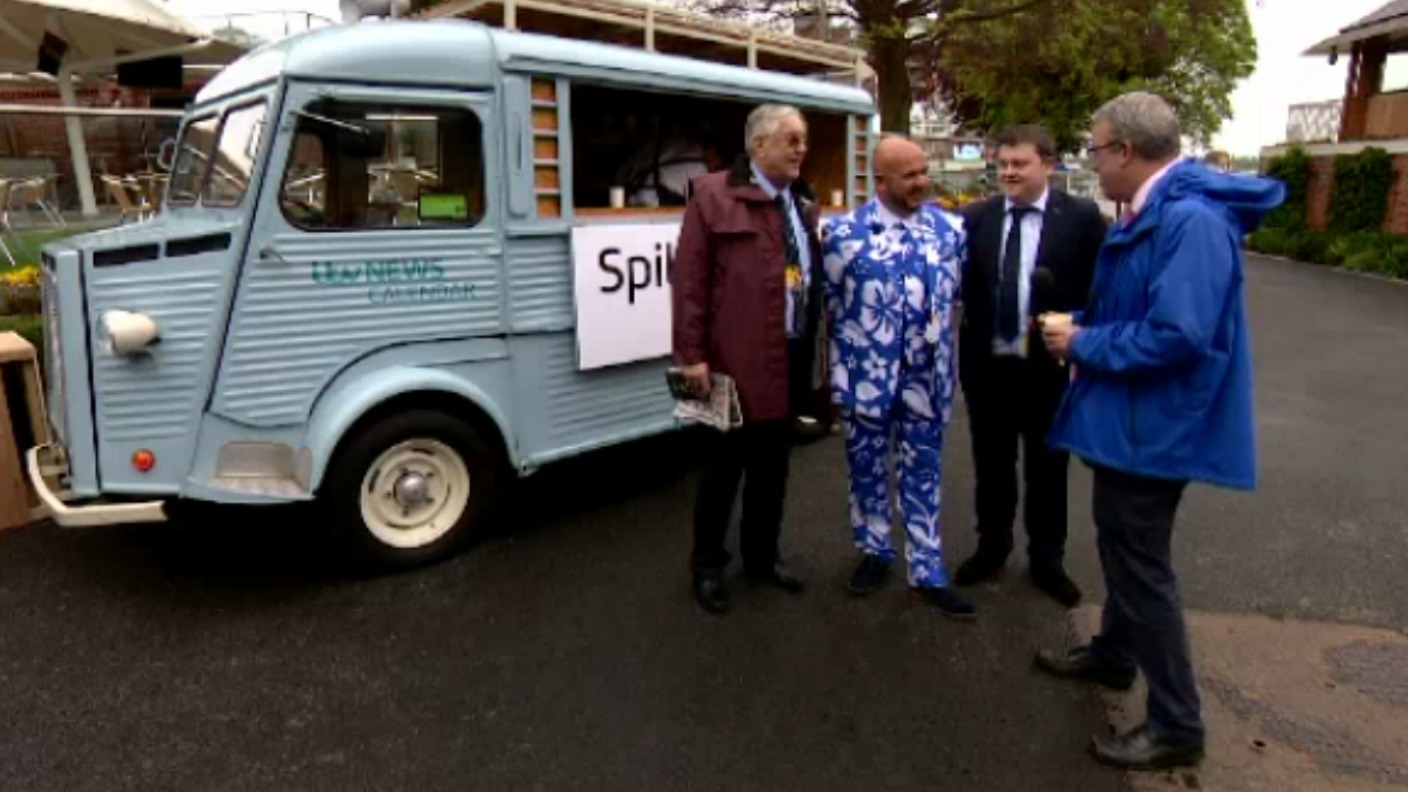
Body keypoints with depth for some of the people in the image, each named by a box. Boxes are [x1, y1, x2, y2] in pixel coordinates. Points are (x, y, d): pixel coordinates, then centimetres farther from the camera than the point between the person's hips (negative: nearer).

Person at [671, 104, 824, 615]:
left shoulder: (804, 205, 14)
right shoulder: (714, 195, -7)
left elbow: (814, 278, 17)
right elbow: (688, 279, -12)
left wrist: (812, 347, 9)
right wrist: (693, 355, -16)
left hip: (791, 358, 7)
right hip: (737, 358, -6)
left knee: (772, 462, 17)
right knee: (725, 462, 6)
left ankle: (762, 556, 33)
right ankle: (708, 566, 22)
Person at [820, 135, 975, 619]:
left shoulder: (951, 229, 1)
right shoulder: (845, 233, -6)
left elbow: (959, 292, 12)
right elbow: (831, 303, 2)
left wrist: (935, 337, 10)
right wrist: (841, 368, 7)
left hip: (926, 376, 2)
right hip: (867, 374, -1)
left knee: (923, 475, 11)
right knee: (868, 470, 13)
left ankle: (927, 572, 22)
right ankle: (874, 552, 34)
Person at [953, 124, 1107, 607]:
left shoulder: (1081, 217, -4)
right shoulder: (975, 217, 3)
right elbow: (960, 282, 4)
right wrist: (964, 339, -9)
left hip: (1049, 364, -2)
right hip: (987, 363, 2)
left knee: (1046, 467, 12)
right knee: (991, 464, 16)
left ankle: (1046, 560, 29)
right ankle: (991, 548, 34)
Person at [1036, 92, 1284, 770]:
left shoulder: (1192, 219, -24)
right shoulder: (1149, 214, 8)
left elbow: (1177, 335, -31)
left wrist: (1083, 344, -19)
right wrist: (1083, 333, 2)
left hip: (1154, 426, -10)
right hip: (1127, 418, 10)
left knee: (1142, 566, 1)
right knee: (1120, 549, 24)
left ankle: (1176, 724, 17)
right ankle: (1113, 655, 45)